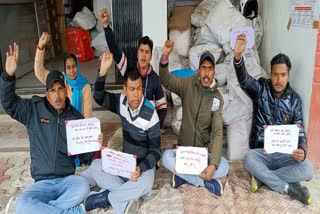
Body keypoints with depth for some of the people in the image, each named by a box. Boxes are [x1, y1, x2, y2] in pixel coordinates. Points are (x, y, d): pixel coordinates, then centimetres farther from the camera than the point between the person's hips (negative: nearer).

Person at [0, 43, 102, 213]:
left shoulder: (76, 118, 1)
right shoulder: (34, 110, 3)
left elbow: (84, 156, 5)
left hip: (67, 180, 0)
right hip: (43, 183, 0)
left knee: (83, 187, -35)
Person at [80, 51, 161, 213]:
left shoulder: (150, 114, -22)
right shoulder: (121, 102, -8)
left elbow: (155, 151, -19)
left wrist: (140, 168, -36)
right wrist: (103, 70, -22)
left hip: (143, 165, -4)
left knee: (145, 184, -36)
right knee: (96, 166, -18)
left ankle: (106, 198, -16)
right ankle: (125, 197, -22)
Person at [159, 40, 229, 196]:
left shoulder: (217, 98, -8)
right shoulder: (188, 84, -5)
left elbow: (217, 132, -15)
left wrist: (213, 164, -29)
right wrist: (165, 57, -34)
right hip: (183, 149, 0)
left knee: (224, 167, -27)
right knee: (166, 157, -30)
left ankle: (184, 175, -11)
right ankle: (203, 182, -16)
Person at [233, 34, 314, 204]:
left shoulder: (294, 99, 1)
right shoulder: (261, 89, -4)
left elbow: (299, 131, -1)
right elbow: (243, 79, -26)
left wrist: (302, 150, -25)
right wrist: (238, 55, -47)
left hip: (284, 153, 2)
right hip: (260, 151, -2)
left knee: (307, 169, -26)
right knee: (249, 160, -36)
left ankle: (262, 177, -15)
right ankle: (289, 188, -20)